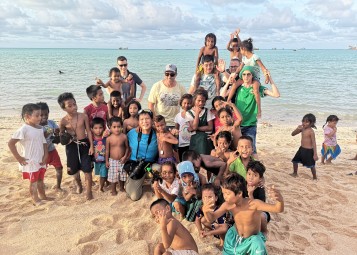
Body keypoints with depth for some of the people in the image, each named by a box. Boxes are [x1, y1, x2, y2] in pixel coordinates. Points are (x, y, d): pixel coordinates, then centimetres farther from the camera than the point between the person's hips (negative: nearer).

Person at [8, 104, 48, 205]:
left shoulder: (40, 128, 3)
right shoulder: (23, 129, -19)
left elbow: (44, 143, 8)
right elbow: (11, 143, -20)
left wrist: (45, 156, -3)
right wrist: (18, 158, -16)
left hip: (41, 161, 7)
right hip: (31, 162, -6)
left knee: (40, 180, 21)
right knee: (33, 182, 7)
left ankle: (43, 196, 37)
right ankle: (36, 200, 22)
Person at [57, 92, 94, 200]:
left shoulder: (83, 116, -8)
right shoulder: (63, 121, -7)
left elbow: (88, 131, -2)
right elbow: (61, 133, 10)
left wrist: (91, 146, -5)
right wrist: (63, 138, -13)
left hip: (84, 144, -1)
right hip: (71, 146, 1)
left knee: (87, 169, -3)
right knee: (74, 168, 16)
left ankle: (89, 191, 10)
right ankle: (78, 184, 46)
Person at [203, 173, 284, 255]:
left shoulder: (254, 204, -34)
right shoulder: (228, 205, -21)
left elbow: (278, 209, -42)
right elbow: (211, 218, -13)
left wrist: (280, 199, -66)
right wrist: (205, 211, -37)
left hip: (253, 239, -4)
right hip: (235, 237, 4)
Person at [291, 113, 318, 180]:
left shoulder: (311, 131, -17)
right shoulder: (302, 129, 3)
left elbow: (314, 143, -17)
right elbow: (293, 134, 8)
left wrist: (315, 154, -18)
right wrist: (297, 129, -12)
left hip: (309, 150, -7)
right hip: (302, 149, 7)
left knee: (311, 165, 0)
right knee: (295, 161, 16)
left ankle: (315, 177, 17)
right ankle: (295, 173, 37)